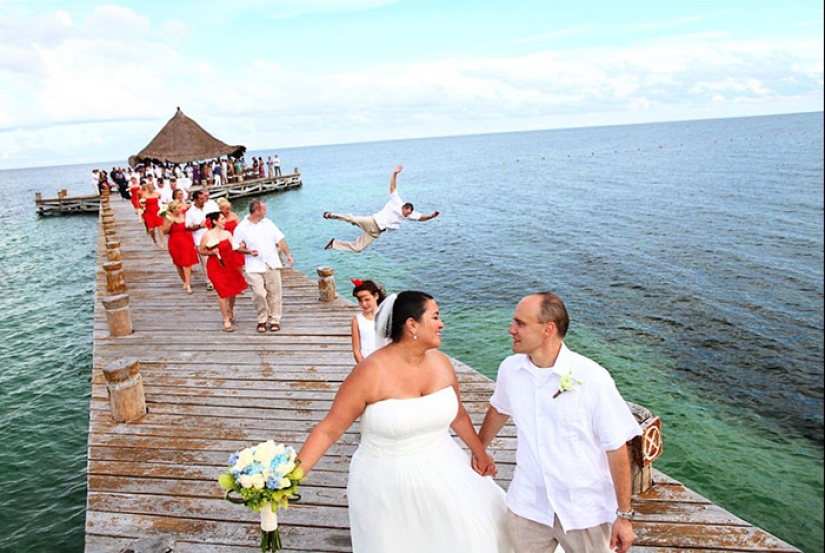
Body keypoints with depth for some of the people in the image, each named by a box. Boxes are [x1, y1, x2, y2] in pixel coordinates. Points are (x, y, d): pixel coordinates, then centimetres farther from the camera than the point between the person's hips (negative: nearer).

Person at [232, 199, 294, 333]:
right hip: (254, 267, -3)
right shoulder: (241, 228, 0)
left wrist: (288, 254, 2)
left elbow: (280, 240, 10)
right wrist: (249, 251, -15)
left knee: (274, 293, 5)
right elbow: (236, 247, 2)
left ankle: (274, 320, 17)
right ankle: (262, 320, 9)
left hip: (272, 265, 3)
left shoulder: (268, 223, 10)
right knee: (259, 294, -10)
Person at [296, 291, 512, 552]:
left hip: (441, 474, 5)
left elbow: (457, 415, 11)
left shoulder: (441, 362, -5)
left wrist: (480, 453, 21)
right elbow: (329, 429, -18)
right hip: (387, 486, -4)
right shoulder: (371, 371, -22)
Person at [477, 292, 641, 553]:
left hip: (585, 509, -3)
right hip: (527, 505, 3)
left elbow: (616, 448, -13)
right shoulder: (510, 369, -9)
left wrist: (624, 515, -8)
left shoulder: (592, 378, -21)